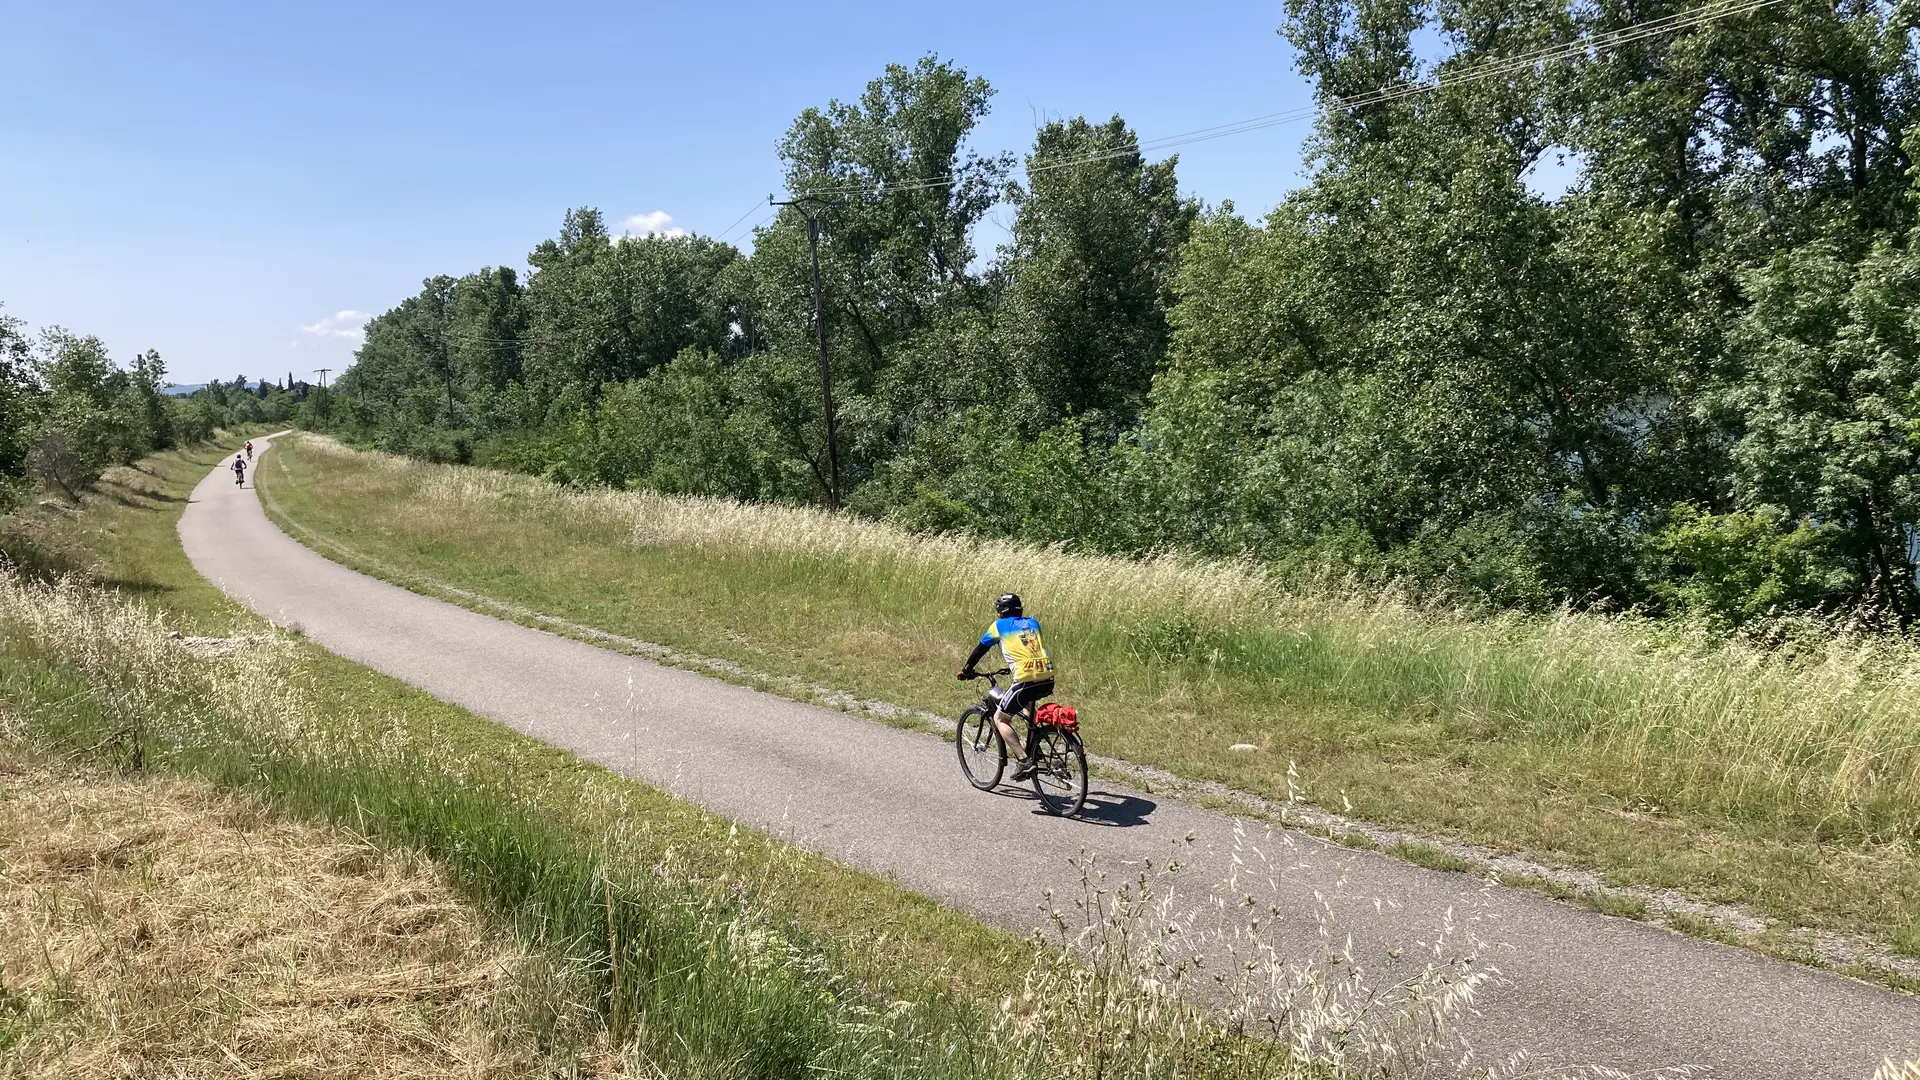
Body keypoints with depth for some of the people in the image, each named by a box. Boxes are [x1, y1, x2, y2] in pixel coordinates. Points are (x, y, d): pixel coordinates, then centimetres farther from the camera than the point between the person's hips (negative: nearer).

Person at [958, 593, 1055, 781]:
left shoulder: (999, 625, 11)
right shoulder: (1033, 623, 22)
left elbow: (980, 649, 19)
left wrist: (967, 671, 34)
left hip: (1026, 680, -6)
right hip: (1048, 679, 6)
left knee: (1000, 719, 10)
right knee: (1028, 701, 39)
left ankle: (1024, 760, -5)